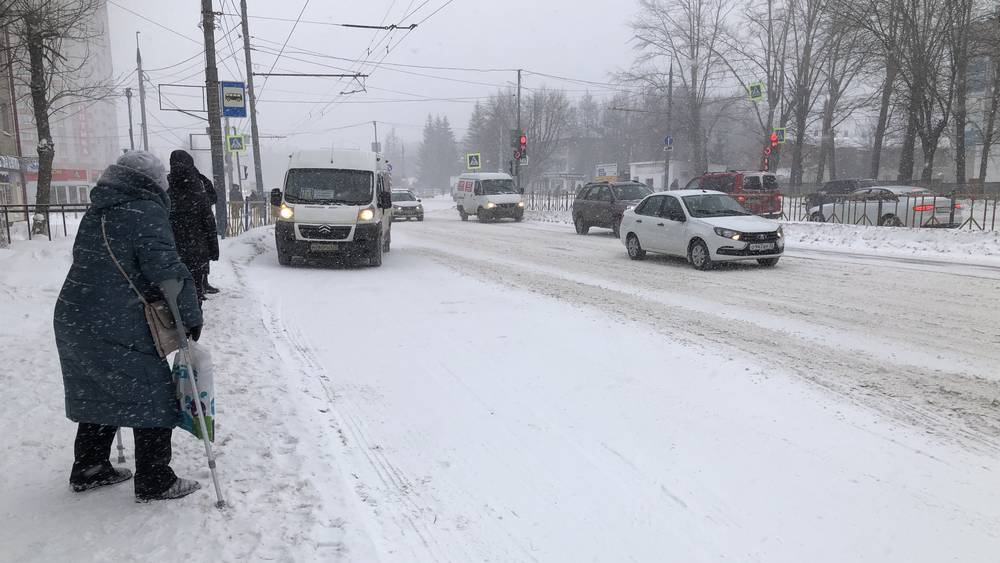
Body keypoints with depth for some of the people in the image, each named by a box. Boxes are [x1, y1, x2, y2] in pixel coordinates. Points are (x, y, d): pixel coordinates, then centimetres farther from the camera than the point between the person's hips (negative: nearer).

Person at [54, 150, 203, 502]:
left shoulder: (97, 212, 15)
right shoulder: (146, 212, -12)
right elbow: (167, 271, -20)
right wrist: (192, 316, -12)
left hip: (72, 321, 9)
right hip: (118, 329, -9)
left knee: (99, 394, 22)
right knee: (154, 399, 2)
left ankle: (88, 470, 34)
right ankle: (155, 483, 9)